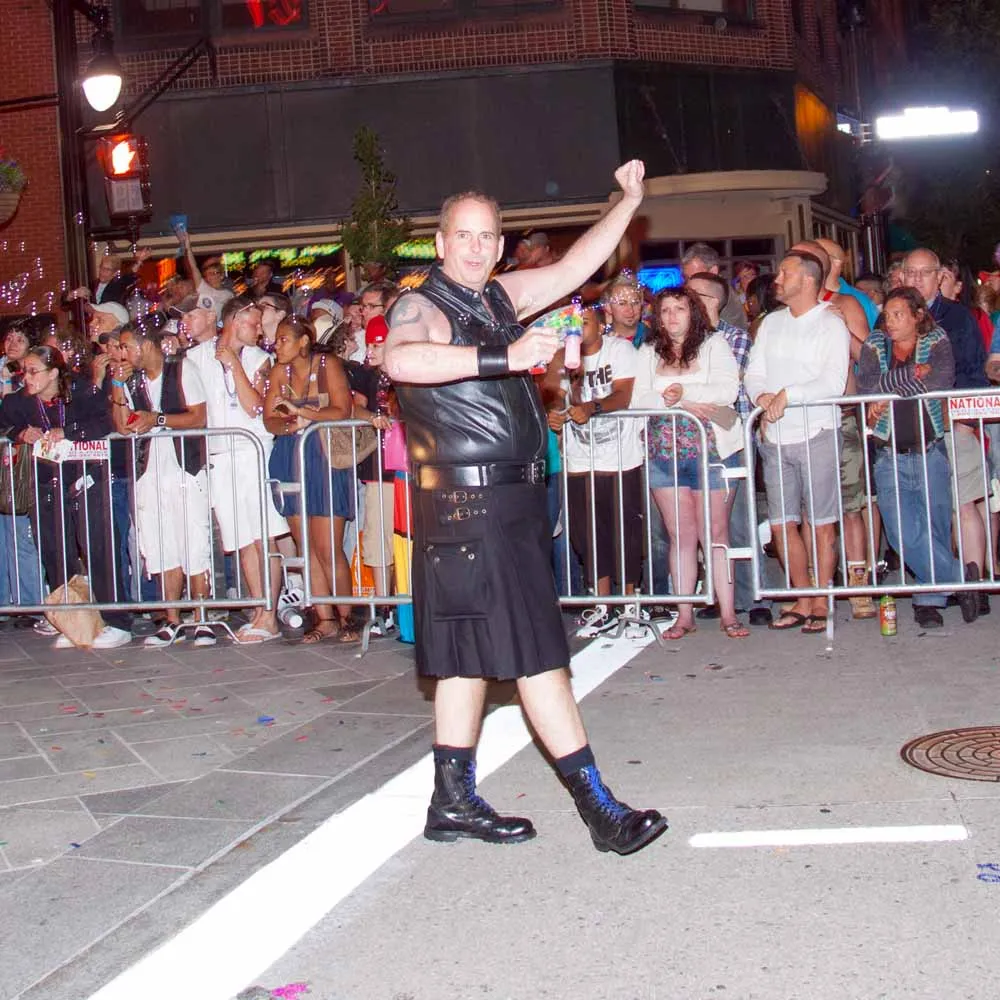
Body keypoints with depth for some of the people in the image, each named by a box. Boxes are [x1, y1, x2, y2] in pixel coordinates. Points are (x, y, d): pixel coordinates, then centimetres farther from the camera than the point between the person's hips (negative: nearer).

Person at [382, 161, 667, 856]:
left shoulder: (500, 298, 15)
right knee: (539, 654, -7)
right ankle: (597, 804, -2)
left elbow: (573, 268, 24)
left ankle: (454, 801, 20)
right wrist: (503, 357, -37)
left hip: (513, 498, 9)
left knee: (471, 654, 12)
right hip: (467, 503, -9)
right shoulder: (422, 308, -9)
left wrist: (629, 202, 23)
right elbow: (400, 360, -32)